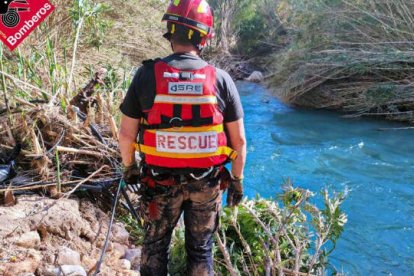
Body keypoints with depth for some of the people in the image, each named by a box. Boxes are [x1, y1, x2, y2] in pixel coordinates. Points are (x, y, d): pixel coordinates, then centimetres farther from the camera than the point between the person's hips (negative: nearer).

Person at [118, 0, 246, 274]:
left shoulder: (147, 75, -12)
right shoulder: (221, 79, -11)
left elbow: (126, 134, -6)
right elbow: (239, 141, -6)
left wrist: (129, 167, 13)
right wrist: (237, 180, 8)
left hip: (161, 180, 0)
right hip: (207, 182, 1)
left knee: (155, 245, 21)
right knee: (200, 249, 19)